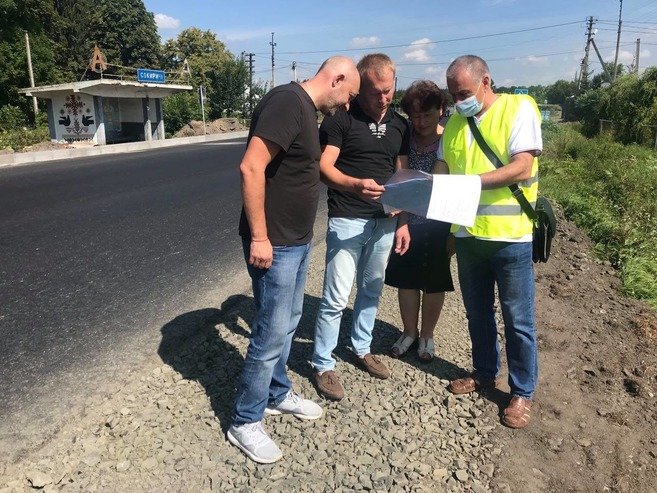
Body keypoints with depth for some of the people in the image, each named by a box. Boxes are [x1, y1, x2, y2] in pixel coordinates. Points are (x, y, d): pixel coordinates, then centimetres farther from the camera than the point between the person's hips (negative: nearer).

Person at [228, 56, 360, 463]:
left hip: (298, 240, 10)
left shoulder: (308, 110, 14)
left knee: (288, 323, 20)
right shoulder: (288, 101, -17)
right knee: (272, 333, -1)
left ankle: (278, 393, 38)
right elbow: (251, 168, -25)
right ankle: (245, 422, 16)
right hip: (274, 243, -10)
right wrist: (259, 236, -24)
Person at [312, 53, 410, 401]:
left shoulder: (400, 125, 10)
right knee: (335, 298, -4)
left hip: (384, 222, 6)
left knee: (371, 290, 16)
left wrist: (403, 222, 8)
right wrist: (355, 185, -32)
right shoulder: (340, 118, -7)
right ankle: (323, 365, 12)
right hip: (347, 221, -5)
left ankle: (361, 348, 35)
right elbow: (323, 166, -13)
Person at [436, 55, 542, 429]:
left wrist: (470, 181, -25)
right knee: (478, 312, 18)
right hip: (468, 234, 6)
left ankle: (523, 392, 23)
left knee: (518, 320, 6)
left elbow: (522, 168, -17)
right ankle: (485, 373, 37)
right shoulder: (455, 122, 10)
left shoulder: (519, 108, -7)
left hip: (511, 235, -5)